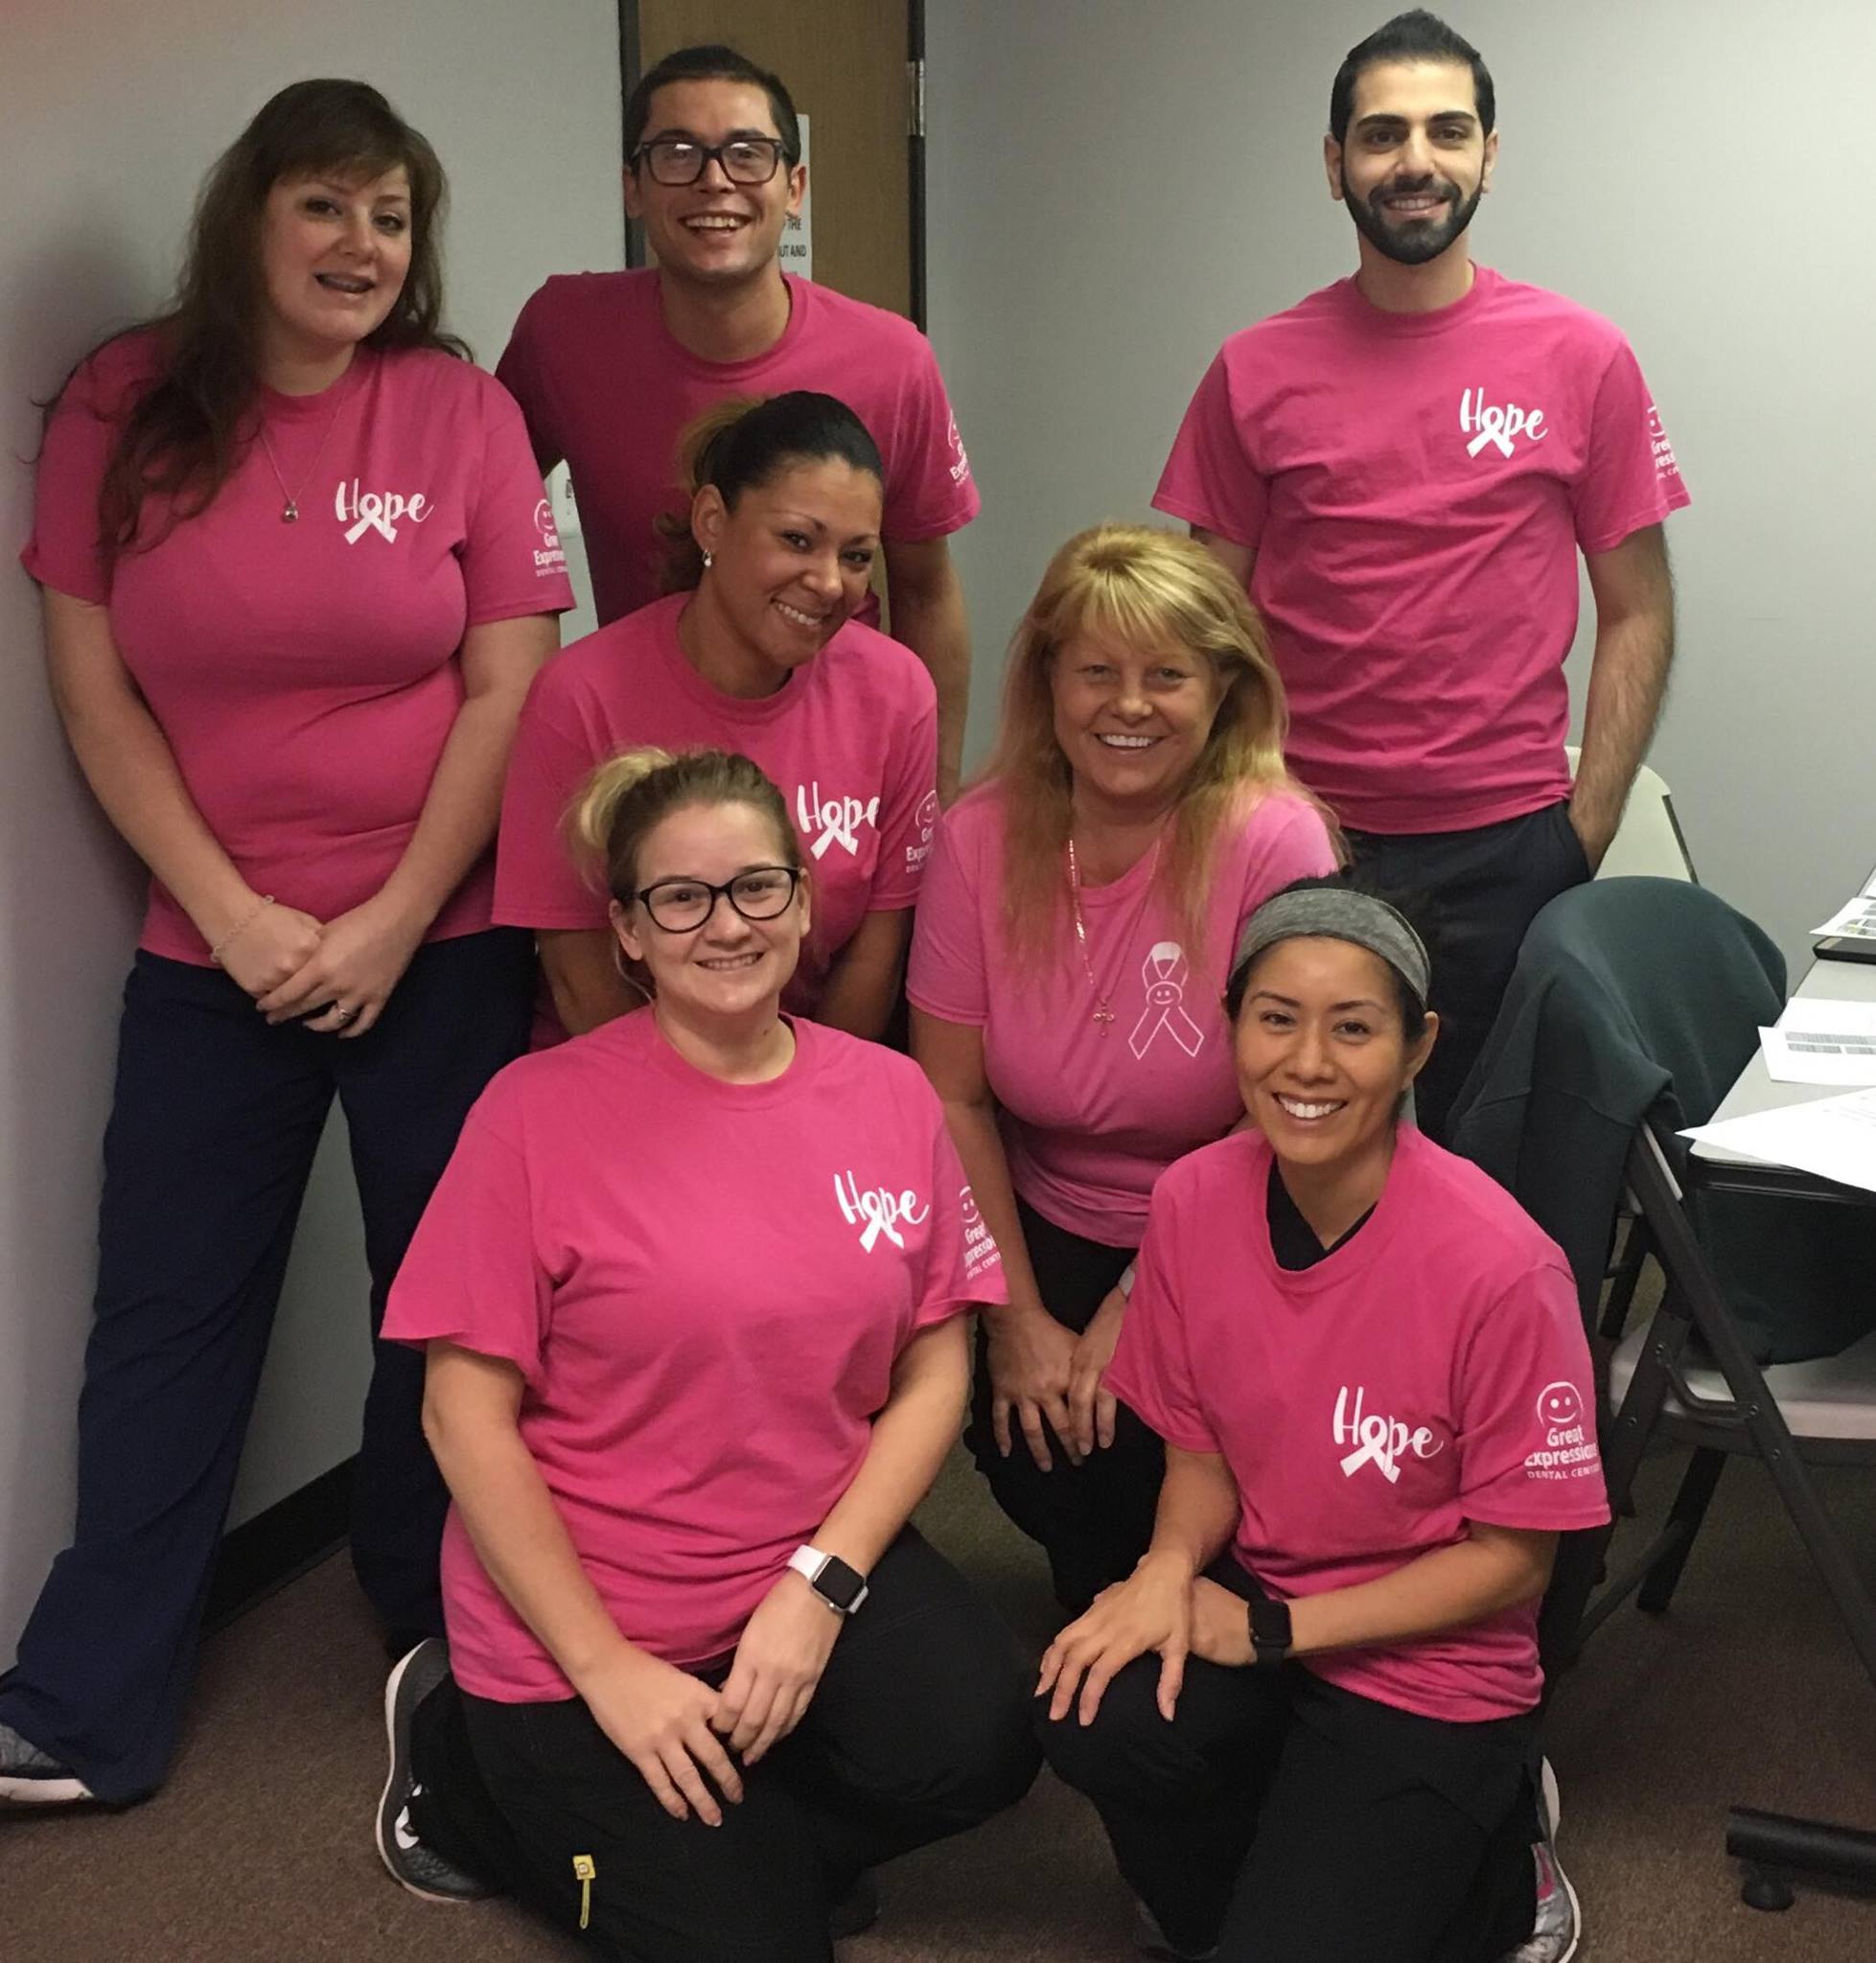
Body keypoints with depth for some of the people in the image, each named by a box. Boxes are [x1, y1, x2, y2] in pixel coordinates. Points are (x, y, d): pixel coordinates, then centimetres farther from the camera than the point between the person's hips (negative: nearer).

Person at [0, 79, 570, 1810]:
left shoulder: (460, 411, -2)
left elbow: (508, 687, -4)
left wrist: (390, 922, -10)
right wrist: (234, 913, -9)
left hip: (439, 940, 0)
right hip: (213, 947, 1)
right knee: (167, 1314, 6)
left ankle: (450, 1648, 29)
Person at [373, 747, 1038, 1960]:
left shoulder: (890, 1096, -2)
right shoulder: (541, 1110, -13)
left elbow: (934, 1373, 1)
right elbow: (467, 1414, -12)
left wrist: (821, 1584, -13)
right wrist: (606, 1667, -15)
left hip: (819, 1562, 4)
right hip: (580, 1616, -3)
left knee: (978, 1745, -23)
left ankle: (737, 1834, 6)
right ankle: (471, 1767, 16)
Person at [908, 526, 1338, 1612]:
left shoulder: (1274, 843, -17)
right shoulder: (981, 839, -7)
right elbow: (954, 1098, -3)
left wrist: (1138, 1309, -14)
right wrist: (1017, 1319, -6)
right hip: (1051, 1234, 3)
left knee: (1131, 1453, -22)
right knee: (1030, 1447, -18)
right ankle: (1104, 1613, 17)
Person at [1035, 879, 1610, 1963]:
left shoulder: (1500, 1267, -22)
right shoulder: (1196, 1199, -8)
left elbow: (1514, 1555, -12)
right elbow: (1203, 1445, 5)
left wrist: (1273, 1627, -14)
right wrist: (1170, 1566, -16)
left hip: (1429, 1665, -4)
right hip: (1251, 1603, 4)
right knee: (1097, 1716, -26)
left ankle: (1490, 1870, 14)